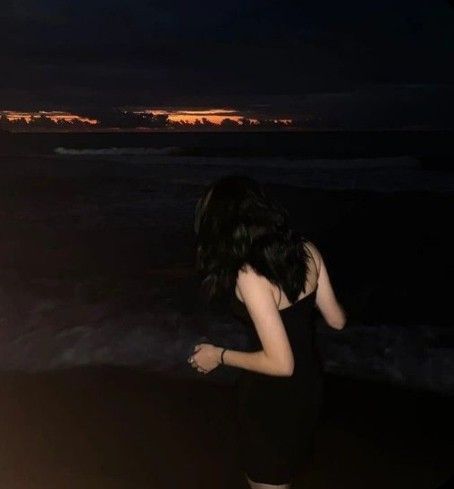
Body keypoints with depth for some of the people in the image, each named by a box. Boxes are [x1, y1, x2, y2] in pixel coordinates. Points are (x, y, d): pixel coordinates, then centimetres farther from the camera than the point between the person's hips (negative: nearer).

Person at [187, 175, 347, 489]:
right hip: (309, 380, 7)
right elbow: (337, 321, 0)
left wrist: (219, 356, -14)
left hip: (272, 396, -7)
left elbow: (281, 363, -28)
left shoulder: (250, 275, -29)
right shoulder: (306, 249, -9)